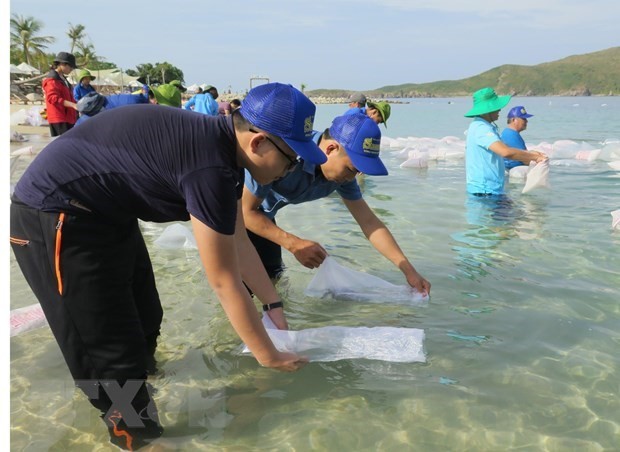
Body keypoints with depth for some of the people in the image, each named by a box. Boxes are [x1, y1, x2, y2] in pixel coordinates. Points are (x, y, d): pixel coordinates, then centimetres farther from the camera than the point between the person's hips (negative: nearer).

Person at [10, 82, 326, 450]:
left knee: (144, 321, 19)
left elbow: (239, 241, 9)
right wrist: (268, 356, -10)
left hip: (108, 213, 10)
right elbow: (225, 283, -22)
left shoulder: (223, 146, 0)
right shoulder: (210, 167, -30)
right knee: (112, 351, -4)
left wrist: (274, 304, 11)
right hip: (55, 217, -10)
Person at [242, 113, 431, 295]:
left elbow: (369, 222, -8)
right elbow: (245, 211, -29)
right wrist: (294, 244, -31)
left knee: (272, 276, 8)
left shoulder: (341, 170, -16)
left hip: (261, 214, 7)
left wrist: (409, 270, -10)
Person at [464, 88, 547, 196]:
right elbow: (505, 152, -30)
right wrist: (534, 157, -17)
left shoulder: (486, 126, 16)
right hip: (484, 190, -11)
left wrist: (529, 154, 7)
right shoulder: (481, 128, -19)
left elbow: (504, 150, 19)